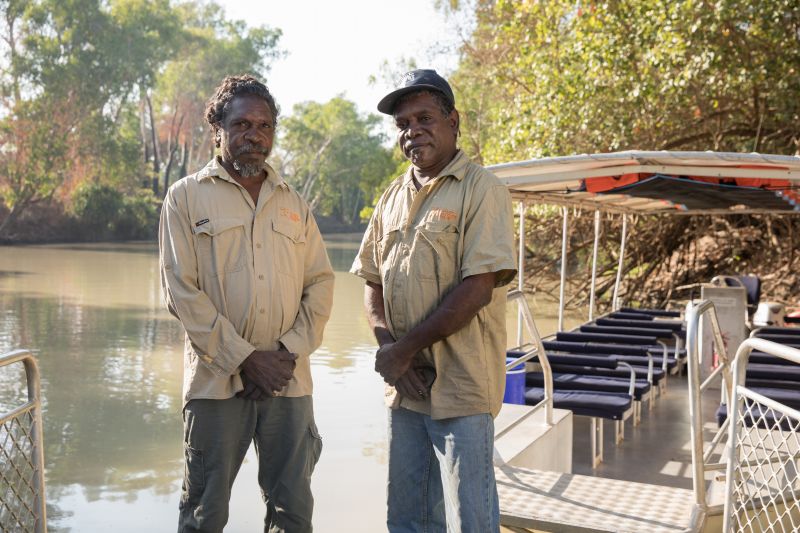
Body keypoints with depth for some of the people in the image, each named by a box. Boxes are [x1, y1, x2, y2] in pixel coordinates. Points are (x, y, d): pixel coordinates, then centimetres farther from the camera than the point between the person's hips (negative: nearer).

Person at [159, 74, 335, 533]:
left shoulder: (294, 203, 14)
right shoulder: (187, 197, 2)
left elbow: (321, 284, 9)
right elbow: (182, 292, -6)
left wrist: (290, 352, -6)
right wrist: (245, 358, -11)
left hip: (289, 379, 3)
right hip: (217, 379, -3)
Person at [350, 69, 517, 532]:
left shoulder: (483, 190, -8)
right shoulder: (393, 197, 12)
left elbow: (478, 288, -17)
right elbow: (373, 285, 12)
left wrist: (405, 348, -14)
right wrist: (390, 352, -5)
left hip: (462, 389, -6)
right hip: (405, 386, 6)